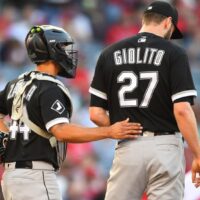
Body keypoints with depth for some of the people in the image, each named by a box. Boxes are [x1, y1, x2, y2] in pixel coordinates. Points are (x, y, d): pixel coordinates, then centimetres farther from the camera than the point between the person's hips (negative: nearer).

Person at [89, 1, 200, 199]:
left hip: (127, 148, 3)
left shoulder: (110, 54, 8)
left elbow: (96, 114, 4)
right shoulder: (173, 53, -3)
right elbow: (182, 110, -12)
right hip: (165, 146, -3)